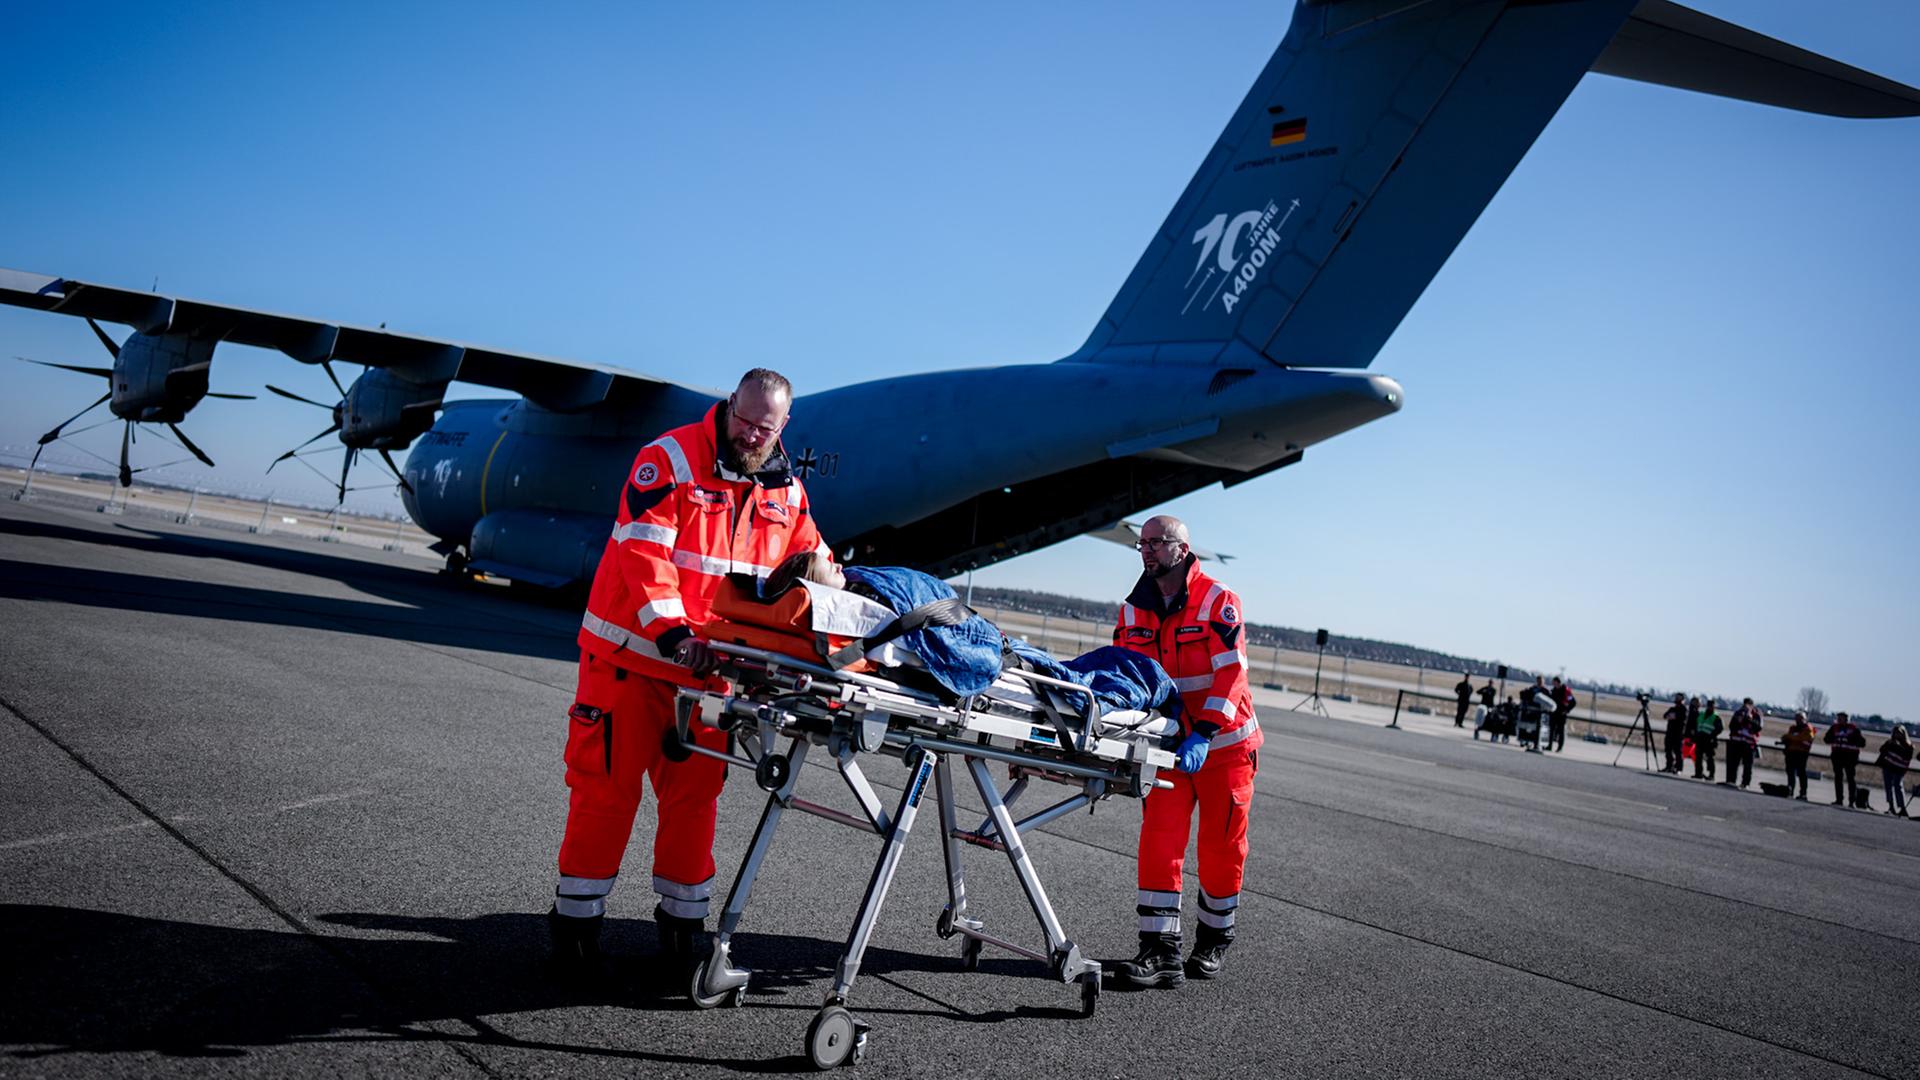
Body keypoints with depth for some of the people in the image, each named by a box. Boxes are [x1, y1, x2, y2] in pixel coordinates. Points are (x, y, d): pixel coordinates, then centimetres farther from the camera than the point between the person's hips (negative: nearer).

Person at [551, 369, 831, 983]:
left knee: (697, 793, 9)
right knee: (607, 786, 0)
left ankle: (684, 918, 22)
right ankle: (576, 921, 12)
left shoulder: (786, 489, 7)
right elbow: (644, 554, -19)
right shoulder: (669, 459, -11)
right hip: (631, 654, -5)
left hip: (711, 665, 5)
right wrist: (673, 633, -30)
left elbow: (808, 554, 18)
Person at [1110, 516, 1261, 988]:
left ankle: (1214, 940, 26)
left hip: (1224, 742, -4)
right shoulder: (1134, 609, 3)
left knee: (1222, 843, 6)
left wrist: (1203, 734, -28)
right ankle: (1161, 952, -6)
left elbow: (1230, 674, -19)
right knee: (1159, 839, -7)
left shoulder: (1219, 601, -13)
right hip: (1168, 742, 4)